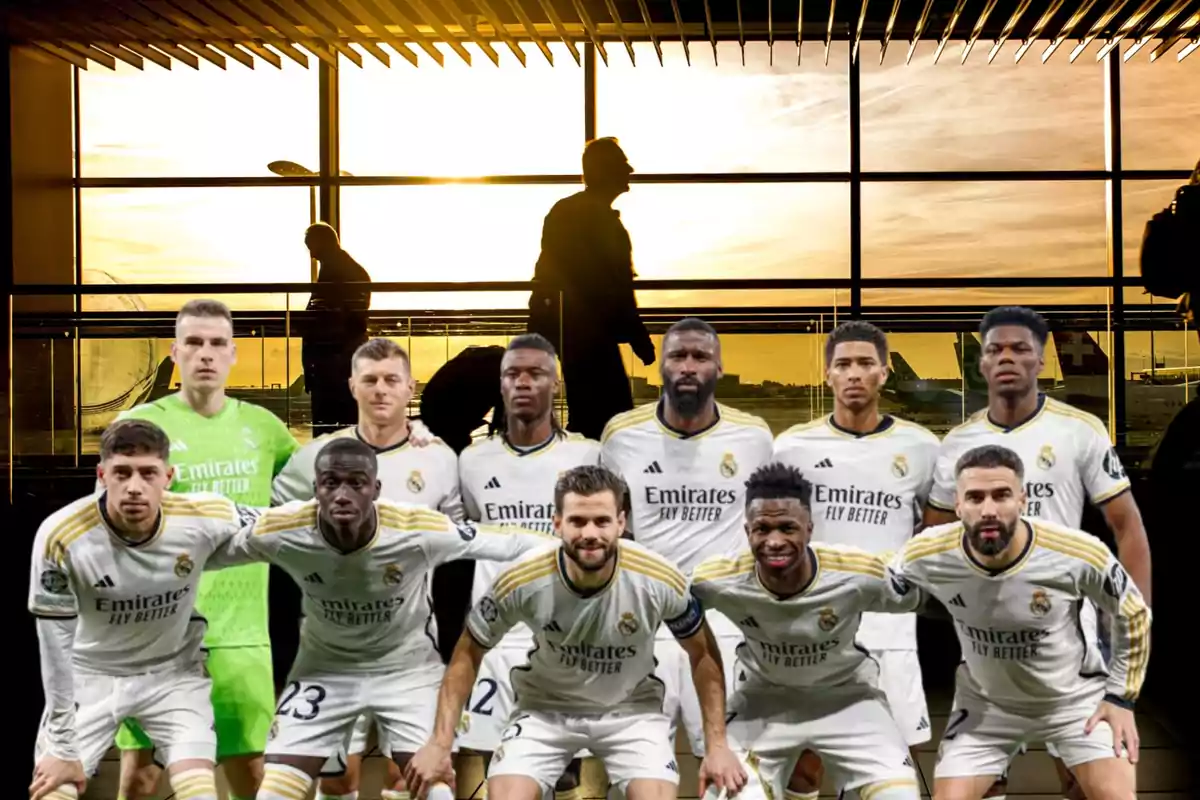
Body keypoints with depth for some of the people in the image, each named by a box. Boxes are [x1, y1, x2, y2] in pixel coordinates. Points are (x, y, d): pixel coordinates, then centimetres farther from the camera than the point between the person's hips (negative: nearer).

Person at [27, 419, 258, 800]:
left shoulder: (206, 517, -26)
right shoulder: (60, 537, -28)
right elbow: (55, 646, -18)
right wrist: (63, 747, -13)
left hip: (174, 672, 1)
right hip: (90, 675, -1)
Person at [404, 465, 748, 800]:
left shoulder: (660, 581, -24)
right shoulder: (520, 582, -25)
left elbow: (703, 654, -6)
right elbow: (468, 654, -8)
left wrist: (718, 745, -8)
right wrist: (440, 743, -13)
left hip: (631, 710, 0)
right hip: (545, 707, 0)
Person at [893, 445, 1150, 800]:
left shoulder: (1079, 553, -28)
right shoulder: (925, 556, -26)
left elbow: (1133, 615, -7)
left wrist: (1121, 696, -7)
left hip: (1077, 697, -1)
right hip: (984, 703, 1)